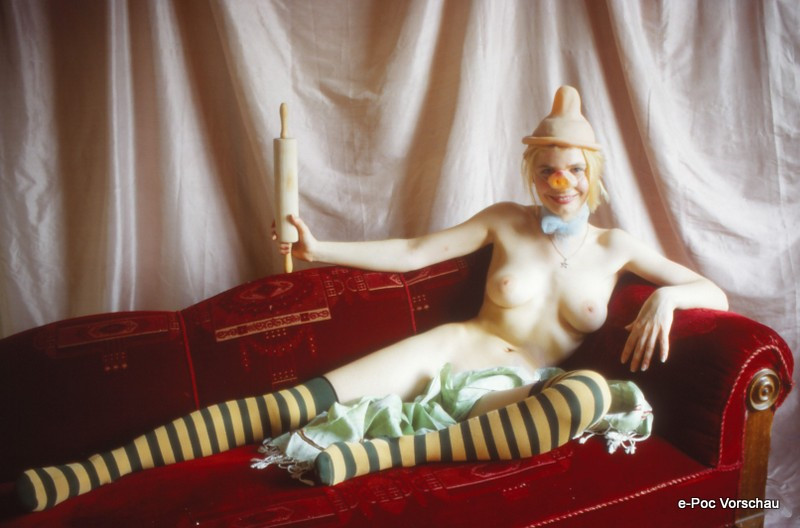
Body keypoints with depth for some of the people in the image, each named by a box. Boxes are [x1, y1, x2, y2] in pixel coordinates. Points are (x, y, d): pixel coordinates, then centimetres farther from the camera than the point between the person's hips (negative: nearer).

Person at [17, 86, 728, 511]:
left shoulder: (615, 247, 10)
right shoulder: (505, 221, 10)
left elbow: (716, 293, 12)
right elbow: (412, 253, 8)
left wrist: (668, 297, -11)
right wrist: (318, 249, 2)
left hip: (521, 397, 0)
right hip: (456, 352, 1)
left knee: (591, 392, -38)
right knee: (298, 402, -19)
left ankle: (377, 453, -42)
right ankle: (86, 471, -23)